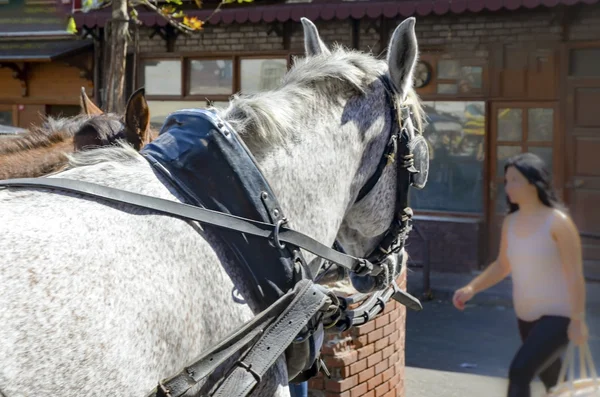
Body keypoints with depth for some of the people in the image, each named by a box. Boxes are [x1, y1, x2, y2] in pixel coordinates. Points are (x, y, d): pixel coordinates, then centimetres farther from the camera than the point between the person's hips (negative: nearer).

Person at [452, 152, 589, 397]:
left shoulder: (558, 222, -17)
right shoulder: (511, 222, 2)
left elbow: (575, 274, -16)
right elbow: (503, 266, 13)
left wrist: (578, 320, -17)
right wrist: (471, 288, -1)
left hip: (558, 316, -7)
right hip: (527, 316, 7)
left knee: (519, 372, -21)